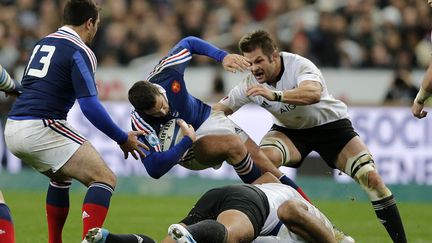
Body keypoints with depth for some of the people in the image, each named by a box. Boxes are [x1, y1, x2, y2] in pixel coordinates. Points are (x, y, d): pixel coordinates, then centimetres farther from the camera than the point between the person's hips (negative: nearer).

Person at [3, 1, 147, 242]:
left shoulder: (43, 44, 19)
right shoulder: (80, 52, -6)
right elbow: (90, 106, -14)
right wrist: (123, 139, -5)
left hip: (12, 130, 9)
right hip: (41, 129, -9)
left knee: (62, 177, 33)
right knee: (105, 179, -6)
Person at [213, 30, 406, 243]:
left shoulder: (298, 65, -30)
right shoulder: (251, 83, -17)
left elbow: (313, 93, -52)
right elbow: (218, 111, -8)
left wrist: (275, 95, -66)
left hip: (330, 123, -3)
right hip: (289, 130, 3)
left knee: (371, 177, -17)